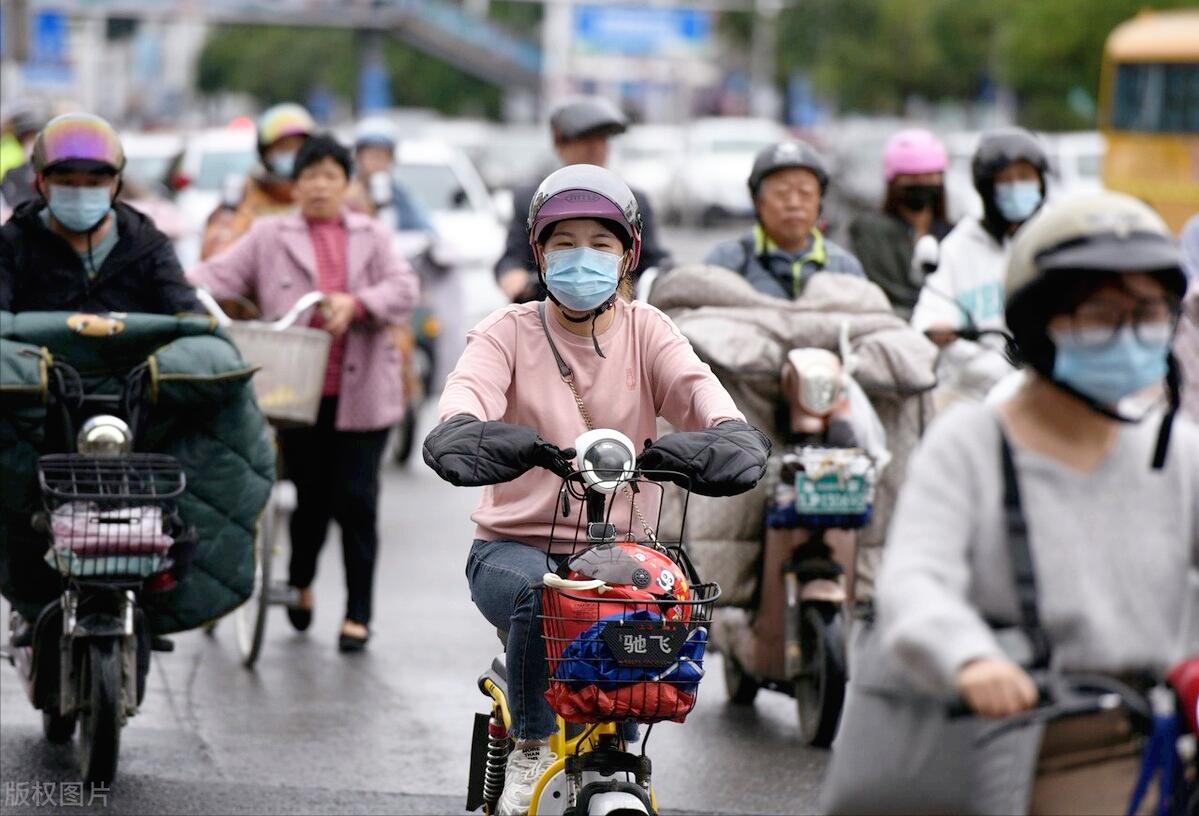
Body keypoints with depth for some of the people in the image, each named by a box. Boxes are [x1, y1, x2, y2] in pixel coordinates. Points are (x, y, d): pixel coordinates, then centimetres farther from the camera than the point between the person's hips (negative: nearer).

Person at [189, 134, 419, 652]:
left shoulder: (373, 237, 14)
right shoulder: (269, 237, 9)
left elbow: (403, 291, 1)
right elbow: (218, 276, -2)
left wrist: (356, 304, -17)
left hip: (361, 391, 1)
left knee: (356, 501, -2)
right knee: (312, 496, 4)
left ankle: (358, 614, 5)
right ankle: (300, 584, 32)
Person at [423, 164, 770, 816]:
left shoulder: (645, 332, 6)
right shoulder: (509, 333, 2)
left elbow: (697, 388, -14)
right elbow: (466, 393, -20)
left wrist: (726, 436, -38)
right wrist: (465, 436, -44)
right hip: (514, 545, -1)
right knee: (537, 593, -34)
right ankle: (529, 751, -13)